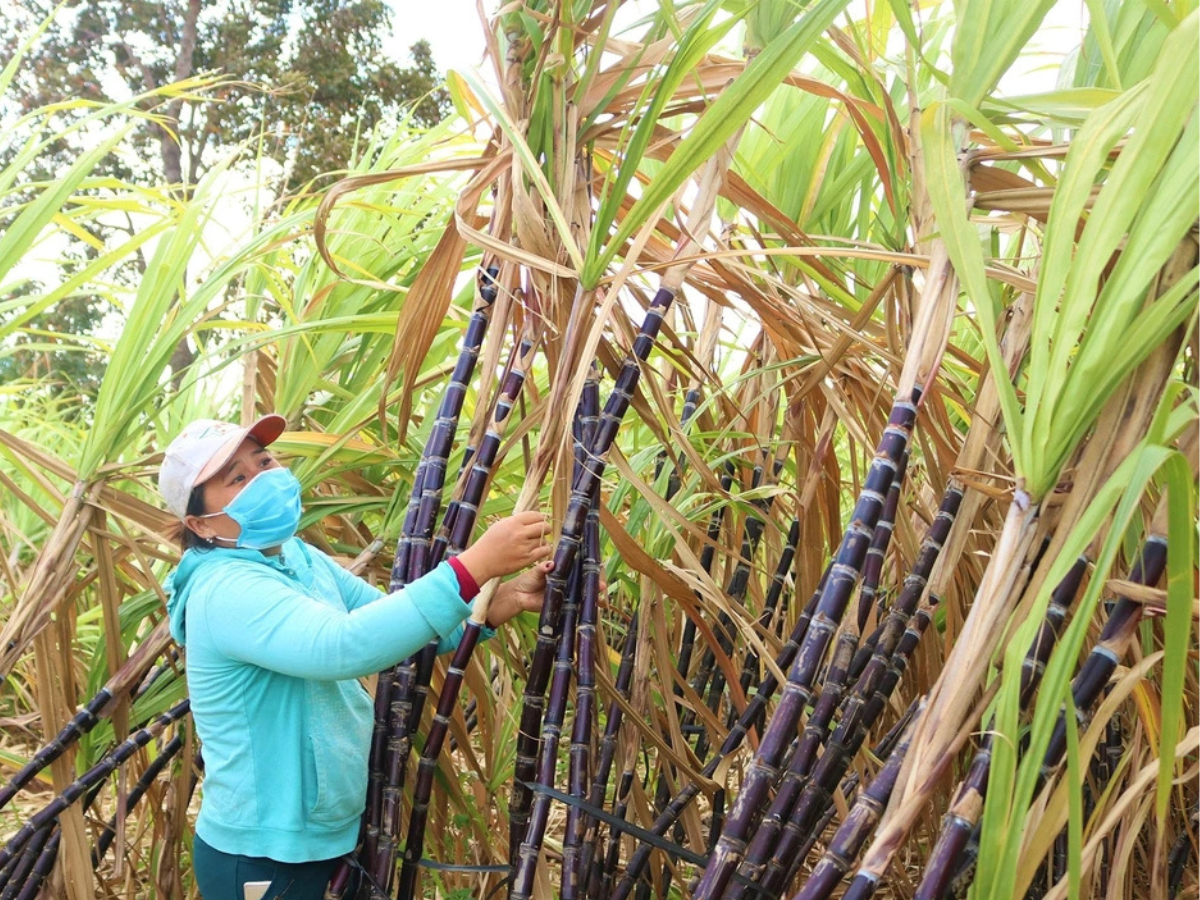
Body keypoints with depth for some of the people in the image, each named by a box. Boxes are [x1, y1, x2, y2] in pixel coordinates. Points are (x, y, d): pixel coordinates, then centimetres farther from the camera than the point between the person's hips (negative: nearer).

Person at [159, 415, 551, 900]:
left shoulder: (300, 558, 3)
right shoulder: (225, 588, -24)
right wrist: (475, 565, -41)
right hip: (260, 859, -8)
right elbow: (342, 647, -39)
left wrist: (508, 598, -11)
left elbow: (401, 626, 5)